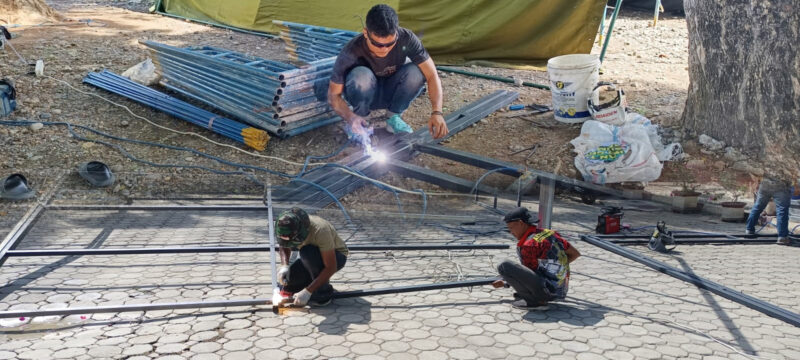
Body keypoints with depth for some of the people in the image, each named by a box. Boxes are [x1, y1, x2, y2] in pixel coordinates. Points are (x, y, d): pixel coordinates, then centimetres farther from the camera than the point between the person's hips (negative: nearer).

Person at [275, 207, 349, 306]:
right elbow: (283, 246, 3)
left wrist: (308, 291, -36)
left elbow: (331, 268, -35)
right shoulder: (289, 228, -21)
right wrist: (284, 266, -17)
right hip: (312, 257, 5)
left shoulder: (320, 230, -37)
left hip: (336, 256, -5)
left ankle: (323, 292, -17)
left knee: (307, 252, -35)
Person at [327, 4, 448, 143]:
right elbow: (333, 96, -25)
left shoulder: (406, 39, -26)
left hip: (390, 93, 2)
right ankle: (359, 119, -8)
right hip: (365, 95, -2)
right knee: (361, 75, -36)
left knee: (416, 72, -29)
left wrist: (436, 112, -40)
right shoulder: (351, 53, -32)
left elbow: (432, 75, -26)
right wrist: (351, 118, -44)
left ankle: (393, 117, -5)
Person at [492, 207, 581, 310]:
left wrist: (505, 283, 9)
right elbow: (575, 253, 18)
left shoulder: (529, 244, -12)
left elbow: (528, 274, -2)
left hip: (546, 291, -9)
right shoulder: (550, 233, 11)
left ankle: (535, 301, -13)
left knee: (504, 266, -18)